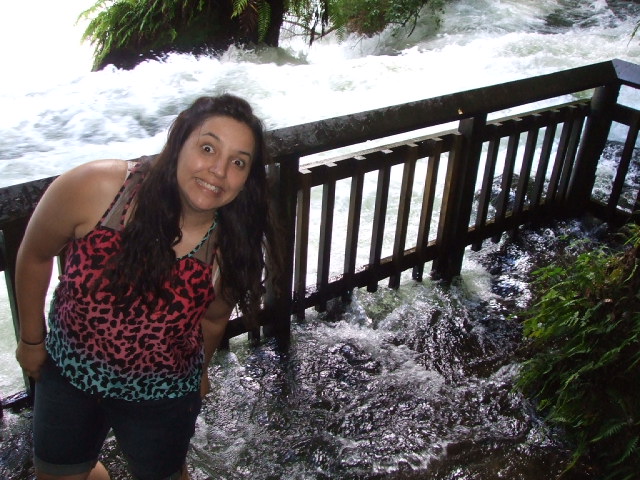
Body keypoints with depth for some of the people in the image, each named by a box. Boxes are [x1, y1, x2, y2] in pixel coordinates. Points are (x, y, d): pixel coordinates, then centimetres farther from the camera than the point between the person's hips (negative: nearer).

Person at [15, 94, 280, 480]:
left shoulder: (232, 247, -23)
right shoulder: (91, 189, -27)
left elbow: (213, 318, -4)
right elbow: (35, 256, -9)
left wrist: (199, 372, 13)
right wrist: (31, 339, 2)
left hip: (161, 397, -1)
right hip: (69, 374, 1)